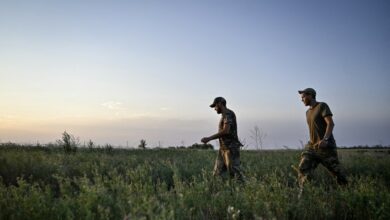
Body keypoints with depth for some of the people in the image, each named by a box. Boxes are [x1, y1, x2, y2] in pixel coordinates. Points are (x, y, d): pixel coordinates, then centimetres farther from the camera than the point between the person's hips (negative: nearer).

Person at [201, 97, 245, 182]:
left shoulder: (228, 113, -11)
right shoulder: (224, 115, 17)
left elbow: (225, 131, -23)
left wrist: (209, 138, -20)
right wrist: (209, 138, 13)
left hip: (231, 148, -9)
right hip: (223, 148, 9)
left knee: (234, 172, -7)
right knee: (217, 172, 6)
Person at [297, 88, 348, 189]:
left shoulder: (322, 106, -5)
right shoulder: (308, 112, 18)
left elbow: (331, 123, -17)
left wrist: (325, 139, -31)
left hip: (326, 146, -6)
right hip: (312, 146, 6)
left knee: (337, 171, 1)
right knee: (303, 170, -11)